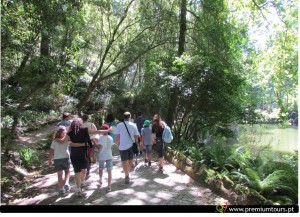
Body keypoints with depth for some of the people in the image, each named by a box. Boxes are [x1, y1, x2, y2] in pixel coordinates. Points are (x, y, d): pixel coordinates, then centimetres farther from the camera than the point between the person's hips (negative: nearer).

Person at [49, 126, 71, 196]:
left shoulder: (54, 141, -3)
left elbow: (51, 152, 0)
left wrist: (50, 160, 9)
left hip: (57, 159, 1)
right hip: (65, 158, -1)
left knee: (59, 174, 11)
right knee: (67, 171, 21)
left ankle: (61, 189, 19)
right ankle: (66, 183, -1)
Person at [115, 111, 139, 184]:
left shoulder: (119, 125, -8)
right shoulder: (133, 125, -3)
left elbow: (117, 137, -6)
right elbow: (136, 136, 0)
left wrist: (118, 144, 7)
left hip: (123, 146, -2)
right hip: (131, 146, 2)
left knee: (124, 161, 7)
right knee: (130, 160, 19)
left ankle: (127, 175, 2)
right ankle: (127, 173, 32)